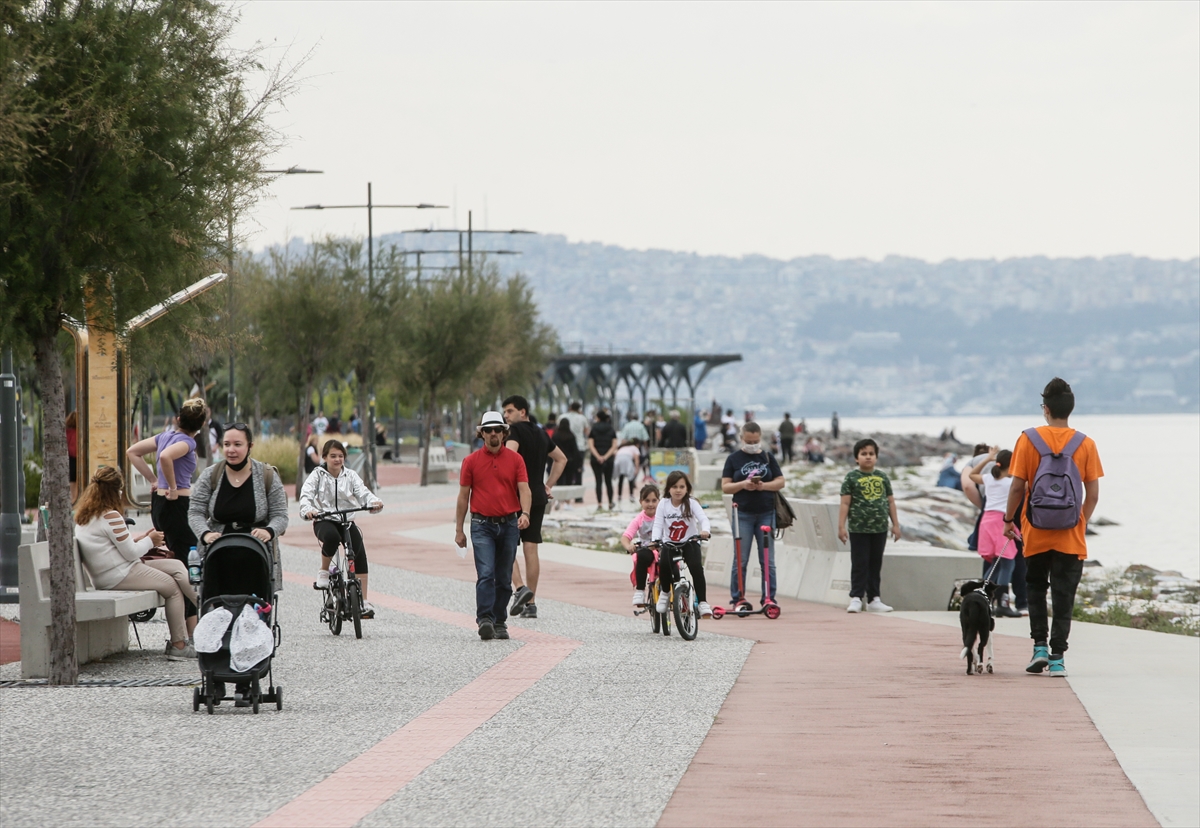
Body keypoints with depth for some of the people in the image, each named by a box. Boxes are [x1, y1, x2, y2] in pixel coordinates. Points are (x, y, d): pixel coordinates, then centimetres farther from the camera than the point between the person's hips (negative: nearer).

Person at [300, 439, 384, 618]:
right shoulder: (318, 475, 0)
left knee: (359, 553, -18)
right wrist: (307, 510, -34)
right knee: (331, 537, -38)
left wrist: (374, 502, -29)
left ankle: (364, 602, -15)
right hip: (324, 521, -3)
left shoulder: (350, 475, 6)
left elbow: (363, 492, -6)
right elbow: (306, 494, -12)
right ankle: (323, 571, -10)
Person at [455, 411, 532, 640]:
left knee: (504, 578, 7)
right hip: (482, 525, -2)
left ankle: (500, 622, 15)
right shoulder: (471, 461, 3)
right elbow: (463, 496, 6)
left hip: (509, 525, 2)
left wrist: (525, 513, -23)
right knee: (486, 574, -15)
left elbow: (524, 489, -3)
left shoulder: (515, 459, 5)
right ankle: (484, 620, -21)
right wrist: (459, 530, 5)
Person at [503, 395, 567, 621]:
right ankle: (530, 603, 6)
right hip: (538, 497, 7)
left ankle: (520, 588, -19)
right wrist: (548, 485, 22)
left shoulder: (515, 430, -7)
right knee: (531, 548, 7)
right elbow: (561, 459, 28)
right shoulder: (540, 434, 17)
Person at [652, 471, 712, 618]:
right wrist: (655, 540, -27)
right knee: (663, 563, -29)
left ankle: (703, 602, -19)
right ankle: (665, 592, 0)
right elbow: (658, 525, -8)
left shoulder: (691, 503, -6)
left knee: (696, 567, -27)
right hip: (669, 544, 1)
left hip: (689, 543, -1)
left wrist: (705, 530, -42)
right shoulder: (663, 504, -2)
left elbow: (703, 518, -20)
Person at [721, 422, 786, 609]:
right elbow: (725, 486, 2)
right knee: (740, 560, -1)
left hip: (766, 514, 1)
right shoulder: (734, 459, 6)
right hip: (743, 514, -1)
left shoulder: (768, 457, 10)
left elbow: (781, 481, 8)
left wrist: (764, 486, -11)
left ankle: (769, 598, 4)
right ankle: (737, 599, 2)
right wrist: (743, 485, -16)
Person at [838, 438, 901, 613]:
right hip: (859, 529, -4)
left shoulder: (882, 477, 8)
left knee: (876, 565, 10)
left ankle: (874, 599, 16)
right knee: (860, 565, -3)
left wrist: (895, 524, 10)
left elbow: (890, 502, 12)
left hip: (880, 528, 4)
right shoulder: (852, 478, -3)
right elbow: (845, 503, -5)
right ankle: (856, 598, -1)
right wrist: (841, 526, -11)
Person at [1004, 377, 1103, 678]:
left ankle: (1040, 645, 7)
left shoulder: (1029, 440, -5)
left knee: (1035, 587, 18)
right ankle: (1057, 657, -1)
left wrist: (1009, 520, 9)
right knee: (1064, 596, 4)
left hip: (1036, 533, 0)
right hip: (1070, 537, 0)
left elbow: (1017, 487, -5)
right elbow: (1093, 495, -1)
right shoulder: (1085, 444, -2)